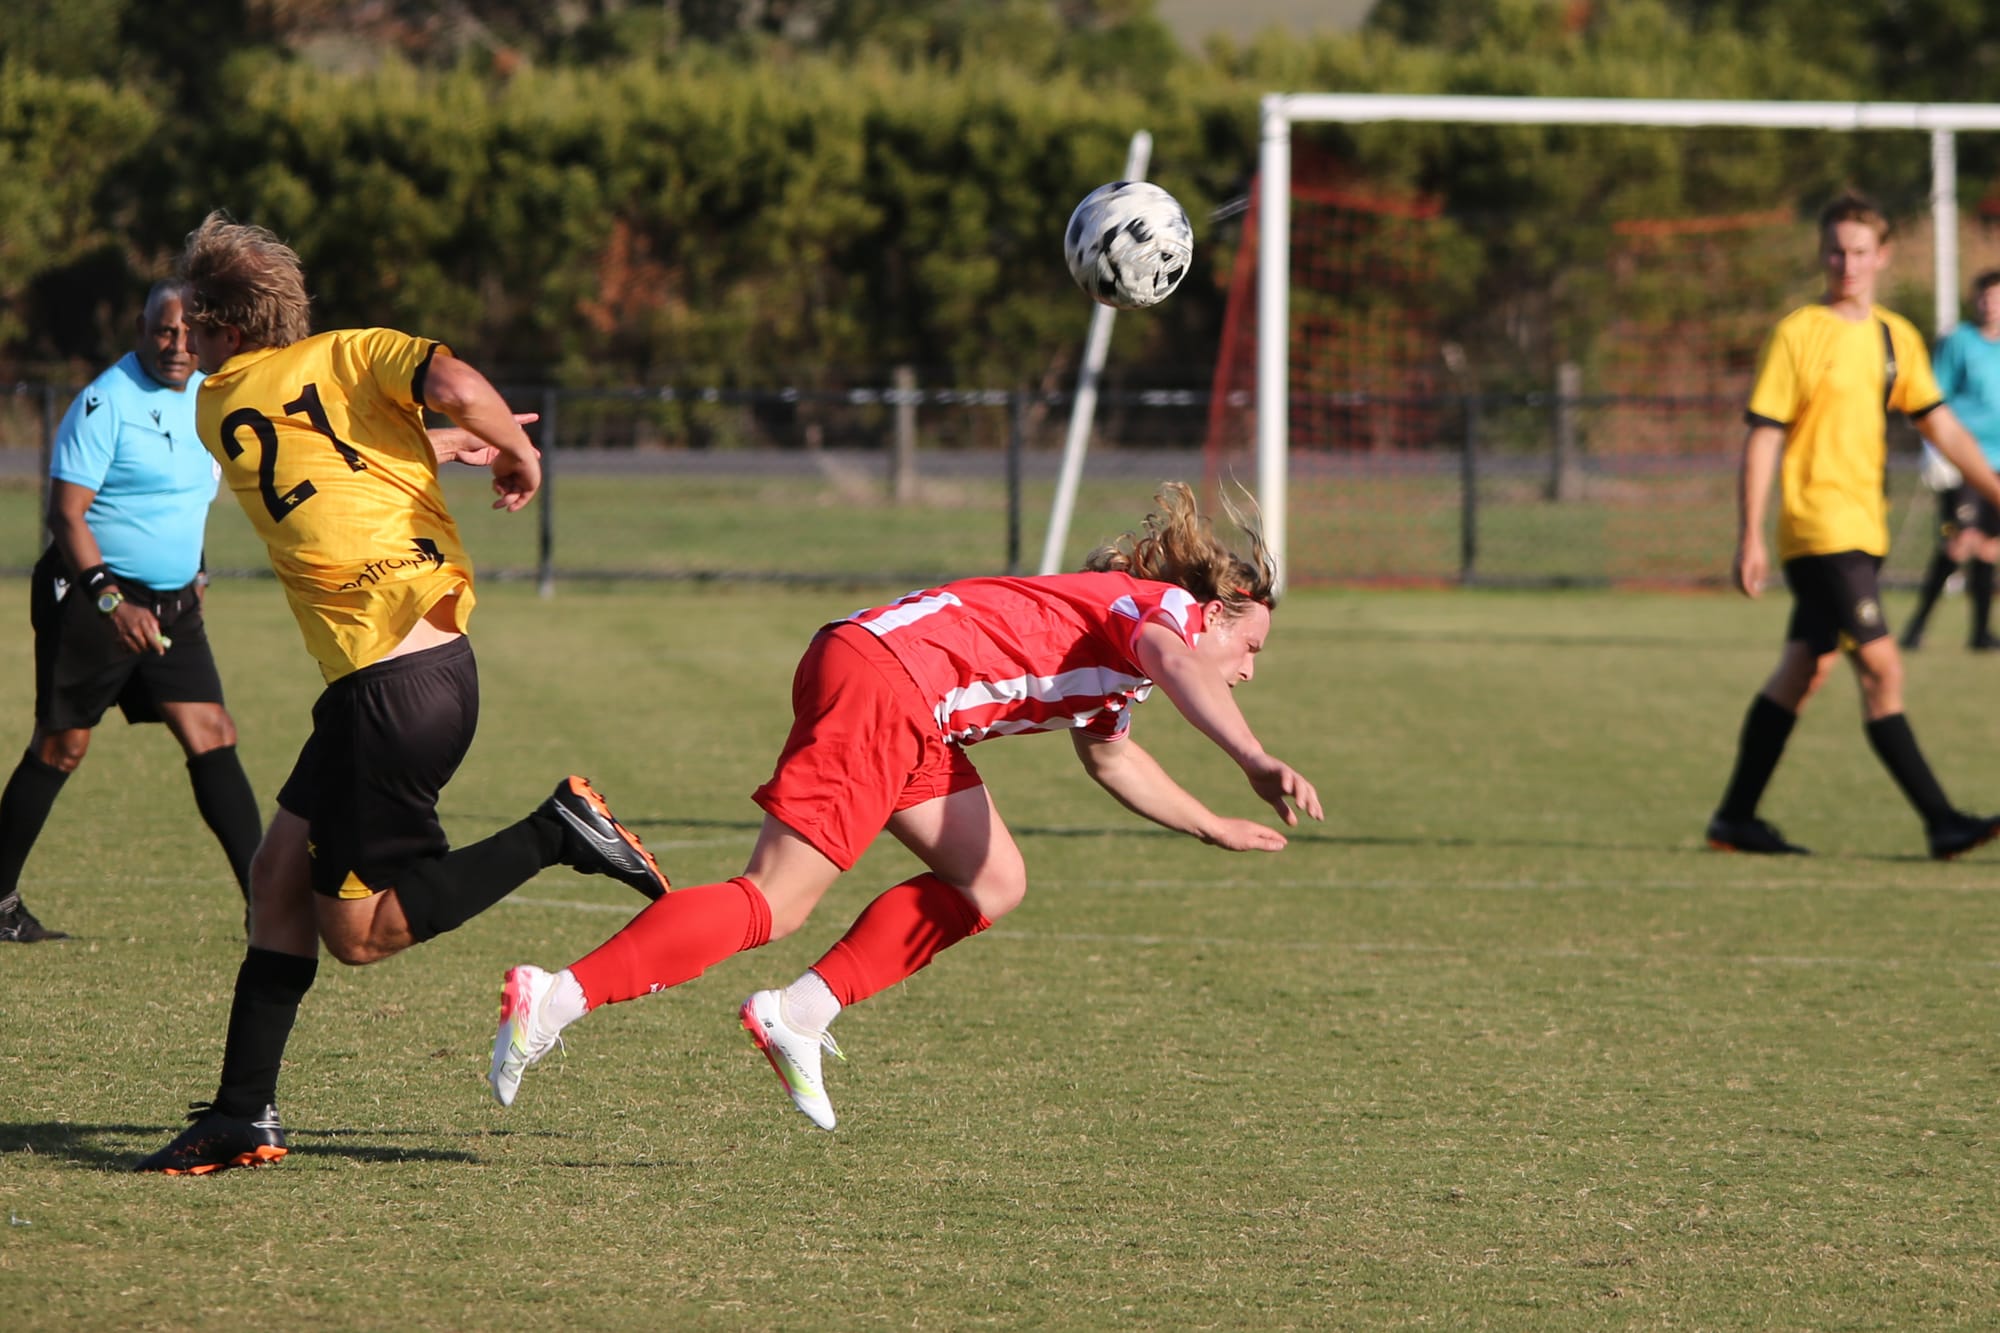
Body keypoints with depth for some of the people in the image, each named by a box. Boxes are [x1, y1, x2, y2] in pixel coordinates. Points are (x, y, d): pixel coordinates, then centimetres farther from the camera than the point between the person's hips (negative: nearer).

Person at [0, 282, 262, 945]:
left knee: (213, 741, -3)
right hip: (87, 599, -6)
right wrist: (110, 602, -27)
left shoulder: (205, 398, 7)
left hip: (172, 606, 6)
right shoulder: (105, 402, -16)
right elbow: (67, 514, -19)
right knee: (60, 748, 3)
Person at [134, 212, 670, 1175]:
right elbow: (455, 386, -12)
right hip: (438, 655, 6)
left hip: (389, 686, -6)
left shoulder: (218, 410, 7)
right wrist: (516, 453, 6)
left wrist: (446, 447, 29)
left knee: (359, 931, 1)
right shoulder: (350, 356, 8)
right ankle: (242, 1113, 8)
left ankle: (556, 833, -11)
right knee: (280, 876, 10)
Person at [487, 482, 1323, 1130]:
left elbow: (1110, 755, 48)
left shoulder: (1118, 617, 29)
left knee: (993, 884, 11)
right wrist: (1258, 764, -40)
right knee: (771, 908, -15)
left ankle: (798, 1016, 5)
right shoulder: (1166, 605, 1)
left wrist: (1212, 827, 54)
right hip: (885, 681, -10)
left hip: (909, 714, 10)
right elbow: (1180, 667, -25)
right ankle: (553, 999, -22)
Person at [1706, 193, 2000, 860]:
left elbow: (1942, 428, 14)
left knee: (1803, 672, 11)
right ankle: (1941, 823, -13)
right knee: (1881, 667, -12)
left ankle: (1736, 818, 20)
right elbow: (1762, 437, -8)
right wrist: (1750, 537, -12)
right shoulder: (1798, 333, -7)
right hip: (1817, 525, -7)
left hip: (1864, 529, 7)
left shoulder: (1898, 337, 11)